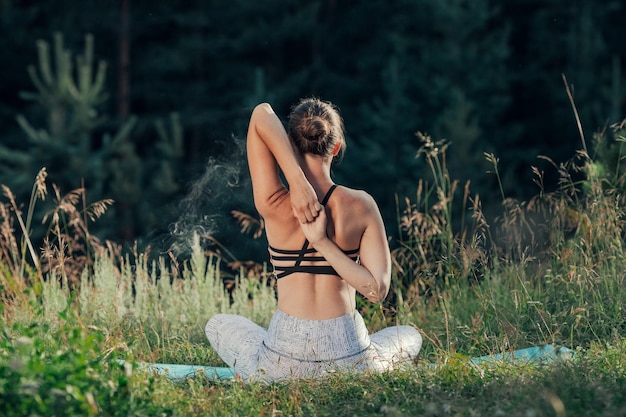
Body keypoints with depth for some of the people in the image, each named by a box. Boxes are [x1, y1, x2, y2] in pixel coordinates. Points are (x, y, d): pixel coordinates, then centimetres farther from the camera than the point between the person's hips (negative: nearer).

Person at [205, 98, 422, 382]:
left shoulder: (274, 206, -11)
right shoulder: (361, 205, -7)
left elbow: (262, 114, -11)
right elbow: (378, 290, -9)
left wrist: (297, 182, -20)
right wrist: (323, 243, -12)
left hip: (282, 366, 0)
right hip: (351, 365, 0)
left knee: (218, 325, 34)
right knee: (410, 337, 37)